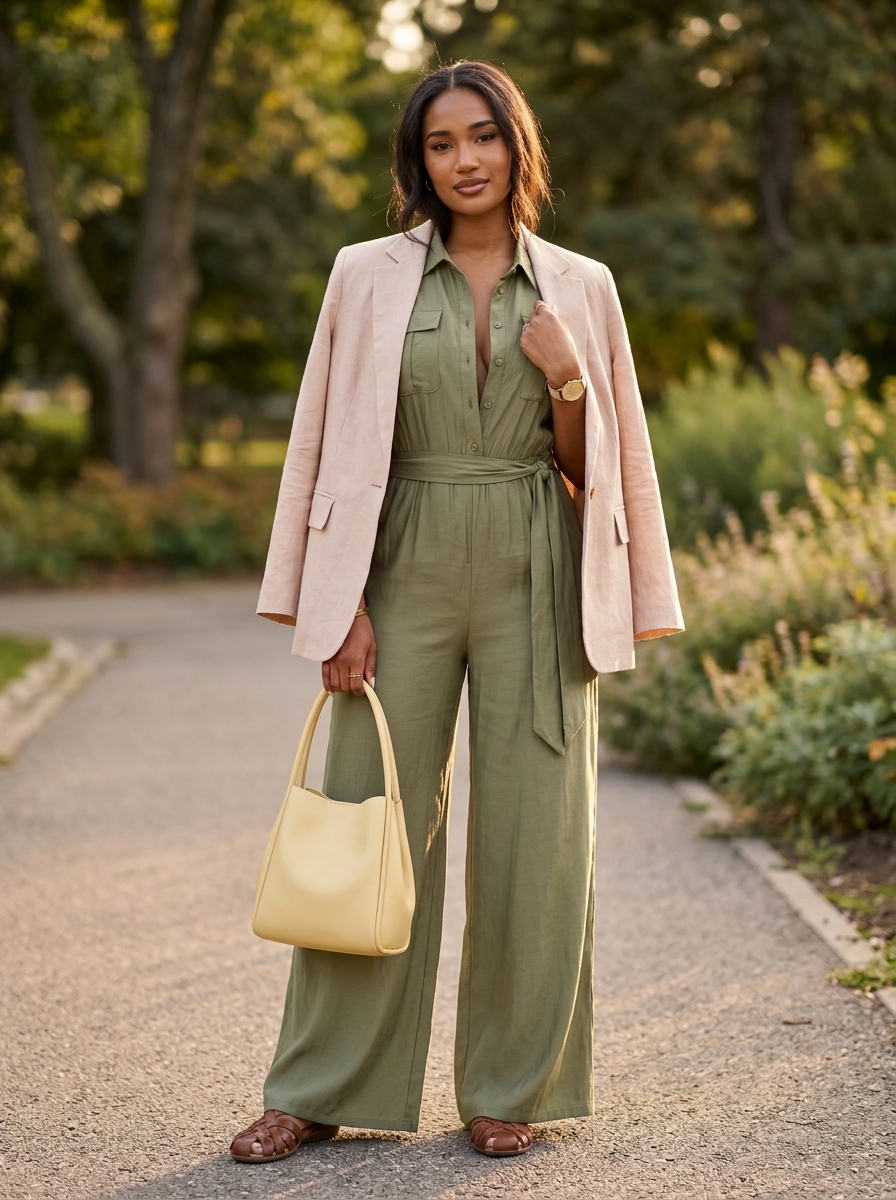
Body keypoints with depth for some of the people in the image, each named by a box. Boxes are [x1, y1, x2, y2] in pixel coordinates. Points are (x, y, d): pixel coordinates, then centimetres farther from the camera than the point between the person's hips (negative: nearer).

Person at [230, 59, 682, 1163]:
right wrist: (340, 605, -5)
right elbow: (335, 448, 3)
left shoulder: (579, 289, 7)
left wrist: (568, 377, -10)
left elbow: (594, 464, 10)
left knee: (532, 832, 2)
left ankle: (511, 1090, 16)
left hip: (535, 577, 1)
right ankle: (321, 1090, 11)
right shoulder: (368, 278, 4)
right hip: (407, 570, -1)